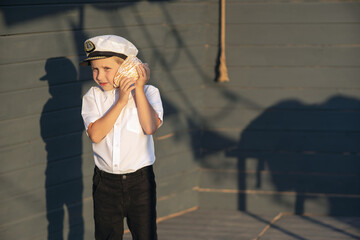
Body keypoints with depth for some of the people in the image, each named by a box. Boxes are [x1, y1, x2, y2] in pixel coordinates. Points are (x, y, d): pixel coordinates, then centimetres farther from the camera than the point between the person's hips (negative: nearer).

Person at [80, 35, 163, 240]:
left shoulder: (148, 92, -3)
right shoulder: (93, 97, 0)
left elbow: (150, 127, -20)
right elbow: (95, 134, -15)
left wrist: (139, 89, -17)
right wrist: (121, 101, -18)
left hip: (140, 182, -1)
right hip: (106, 182, 1)